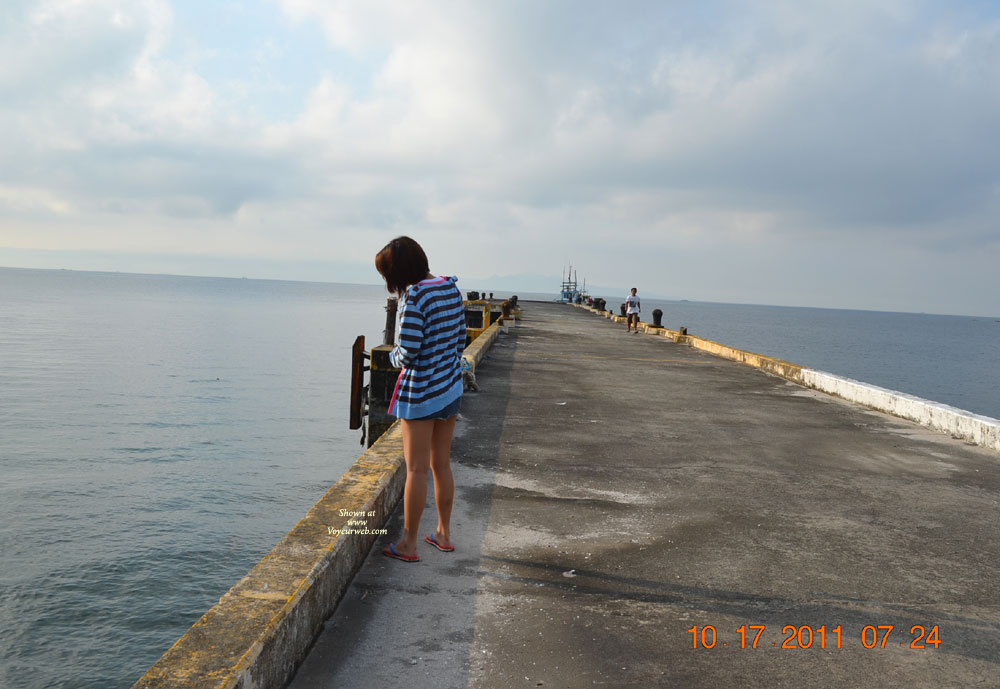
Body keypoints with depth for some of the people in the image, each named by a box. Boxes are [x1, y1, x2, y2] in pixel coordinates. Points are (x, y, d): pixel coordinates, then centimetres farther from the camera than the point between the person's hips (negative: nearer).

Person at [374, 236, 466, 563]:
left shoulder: (414, 297, -19)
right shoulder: (452, 289, 5)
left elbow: (408, 352, -22)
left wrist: (393, 355, 0)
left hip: (421, 393, -8)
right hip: (451, 388, 8)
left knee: (416, 469, 2)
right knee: (442, 464, 18)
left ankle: (408, 545, 14)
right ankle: (444, 534, 29)